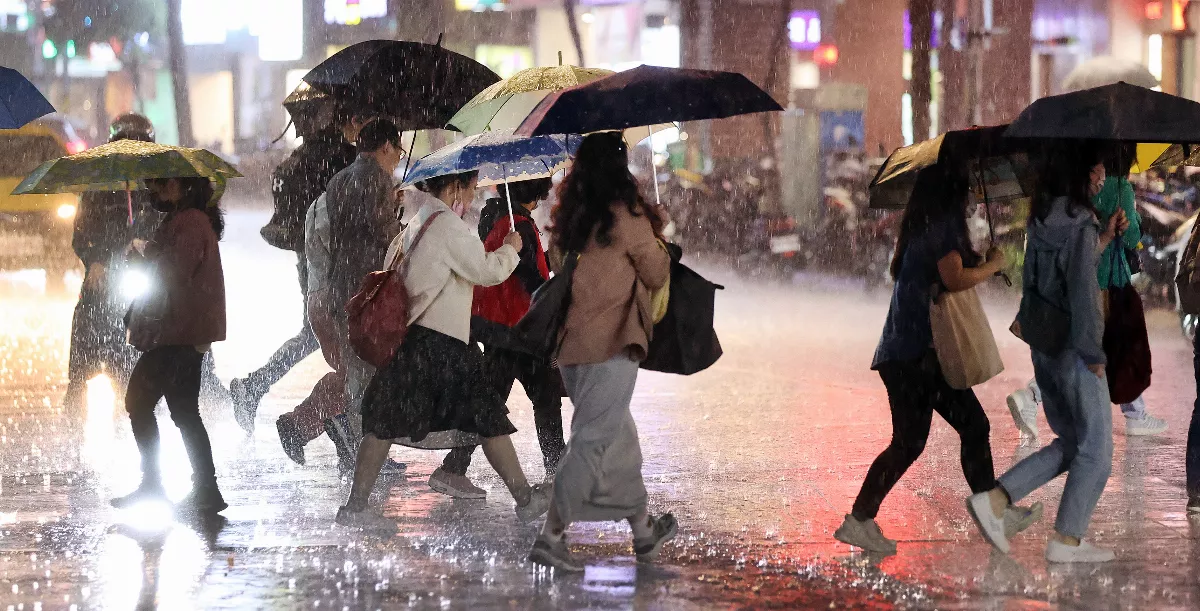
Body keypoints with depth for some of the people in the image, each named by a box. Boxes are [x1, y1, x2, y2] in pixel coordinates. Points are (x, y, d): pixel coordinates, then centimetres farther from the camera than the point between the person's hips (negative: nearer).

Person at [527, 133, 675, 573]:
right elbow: (657, 275, -3)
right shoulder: (626, 214, -10)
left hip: (572, 343, 7)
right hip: (612, 343, -7)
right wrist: (657, 240, 16)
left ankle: (644, 530, 29)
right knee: (594, 442, -5)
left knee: (620, 438, 19)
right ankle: (551, 537, -11)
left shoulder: (571, 215, 8)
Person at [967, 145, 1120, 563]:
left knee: (1069, 443, 17)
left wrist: (1105, 238, 15)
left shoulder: (1042, 220, 8)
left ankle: (992, 500, 7)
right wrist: (1094, 354, -14)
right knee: (1096, 447, 5)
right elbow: (1083, 293, -20)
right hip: (1073, 349, -8)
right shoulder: (1080, 225, -18)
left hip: (1042, 347, 8)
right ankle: (1066, 541, 7)